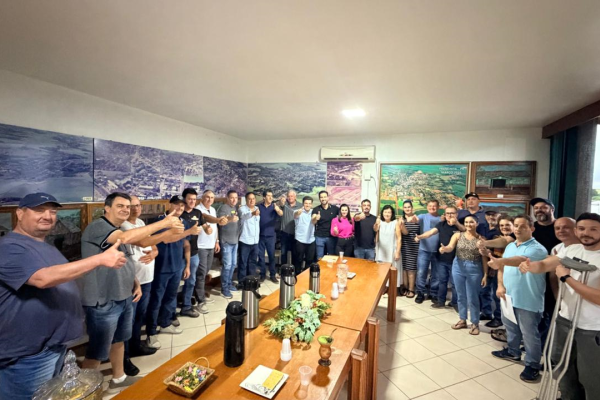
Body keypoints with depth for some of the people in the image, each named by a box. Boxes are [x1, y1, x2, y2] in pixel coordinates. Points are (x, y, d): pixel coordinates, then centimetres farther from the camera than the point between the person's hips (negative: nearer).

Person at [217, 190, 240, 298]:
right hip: (226, 241, -8)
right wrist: (230, 219, -45)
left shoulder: (236, 207, 10)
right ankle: (224, 288, 5)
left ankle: (229, 283, 30)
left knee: (233, 264, 15)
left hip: (235, 240, 8)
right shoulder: (224, 208, -13)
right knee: (227, 265, -5)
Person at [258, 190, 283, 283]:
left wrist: (277, 210, -43)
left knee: (272, 255, 4)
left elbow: (281, 214, -21)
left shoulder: (274, 206, -2)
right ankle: (263, 274, 19)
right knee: (261, 255, 7)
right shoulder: (259, 207, 2)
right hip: (260, 235, 1)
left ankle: (272, 275, 14)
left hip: (271, 235, -1)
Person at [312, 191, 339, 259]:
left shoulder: (335, 208, -1)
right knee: (320, 258, 7)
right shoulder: (316, 209, -3)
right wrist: (316, 219, -37)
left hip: (331, 236, 1)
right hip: (319, 236, -1)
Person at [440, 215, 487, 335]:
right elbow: (450, 247, -16)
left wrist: (485, 275, -4)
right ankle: (462, 320, 30)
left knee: (472, 298, 5)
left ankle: (475, 324, 23)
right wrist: (444, 248, -40)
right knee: (461, 296, 14)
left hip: (474, 269, -2)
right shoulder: (458, 235, -1)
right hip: (458, 267, 2)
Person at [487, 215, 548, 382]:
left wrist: (500, 261, -52)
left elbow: (521, 260, -36)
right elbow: (503, 267, 11)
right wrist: (500, 285, -3)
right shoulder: (510, 246, 9)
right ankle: (513, 352, 41)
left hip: (528, 300, -7)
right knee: (510, 326, 22)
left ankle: (532, 365, 22)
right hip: (508, 296, 7)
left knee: (529, 333, 6)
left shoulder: (537, 249, -15)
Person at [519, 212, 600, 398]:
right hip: (565, 320, 5)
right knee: (564, 370, 24)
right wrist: (529, 265, -28)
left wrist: (566, 277, -21)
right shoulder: (571, 250, 0)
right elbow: (543, 265, -6)